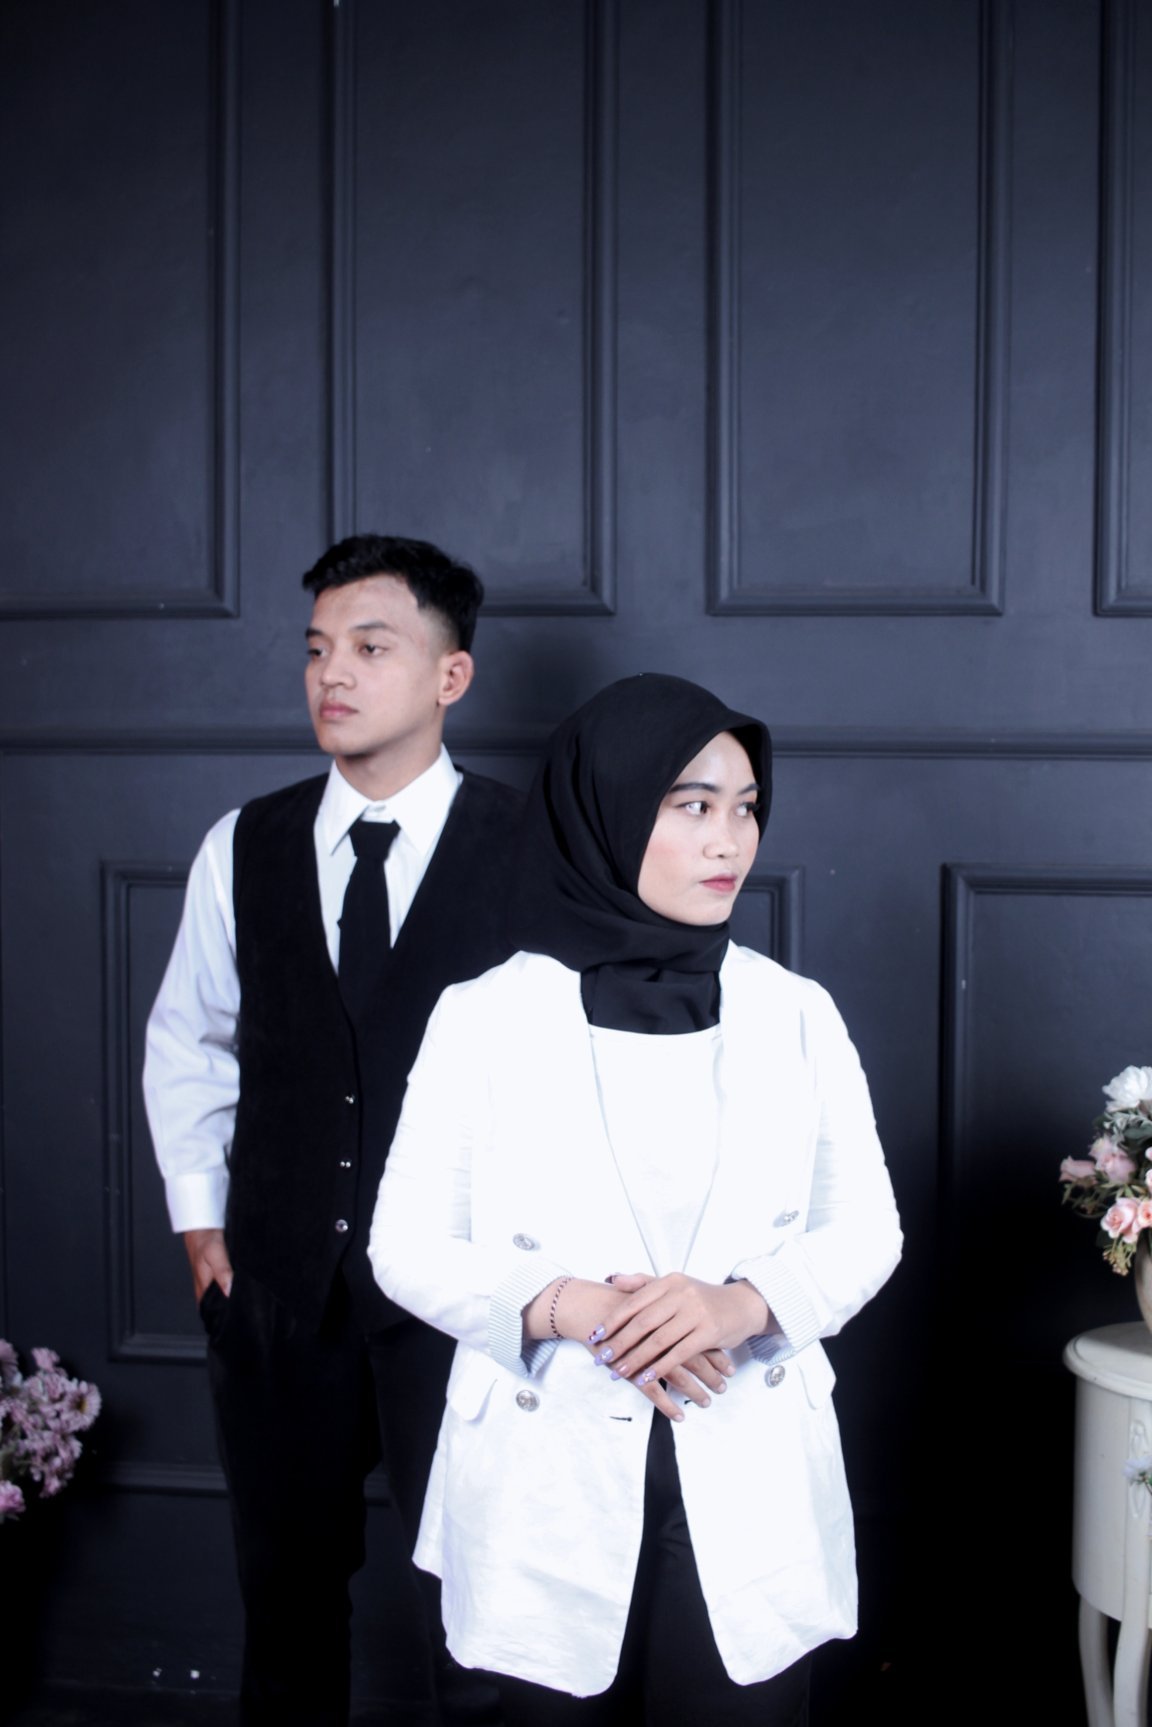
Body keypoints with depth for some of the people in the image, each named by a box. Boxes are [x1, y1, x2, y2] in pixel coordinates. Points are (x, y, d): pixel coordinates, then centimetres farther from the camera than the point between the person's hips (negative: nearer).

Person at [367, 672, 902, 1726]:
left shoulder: (796, 1017, 2)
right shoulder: (485, 1020, -3)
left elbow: (866, 1229, 4)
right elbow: (408, 1246, -2)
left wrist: (744, 1303, -15)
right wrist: (566, 1306, -18)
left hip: (751, 1500, 1)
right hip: (550, 1494, -1)